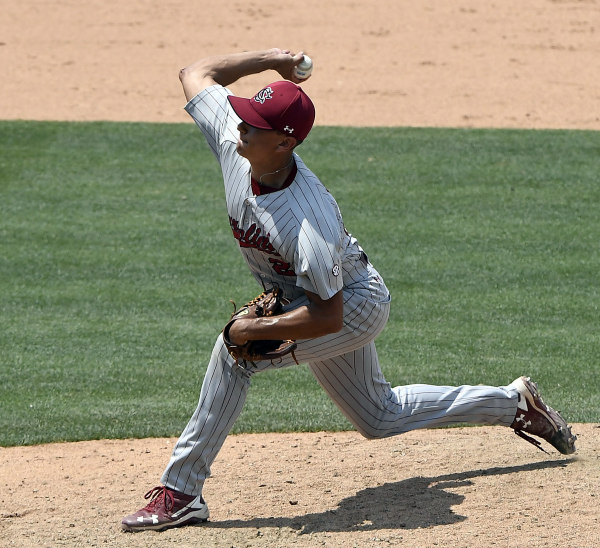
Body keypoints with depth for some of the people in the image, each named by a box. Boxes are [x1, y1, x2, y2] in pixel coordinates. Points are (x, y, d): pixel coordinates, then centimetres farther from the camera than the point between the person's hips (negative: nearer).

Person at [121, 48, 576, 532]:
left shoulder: (309, 224, -41)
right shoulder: (234, 142, -22)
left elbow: (327, 317, -34)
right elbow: (196, 73, -8)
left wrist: (255, 329, -35)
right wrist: (268, 59, -10)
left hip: (354, 304, -9)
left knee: (234, 351, -28)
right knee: (380, 418, 24)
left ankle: (180, 493, -22)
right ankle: (514, 402, 39)